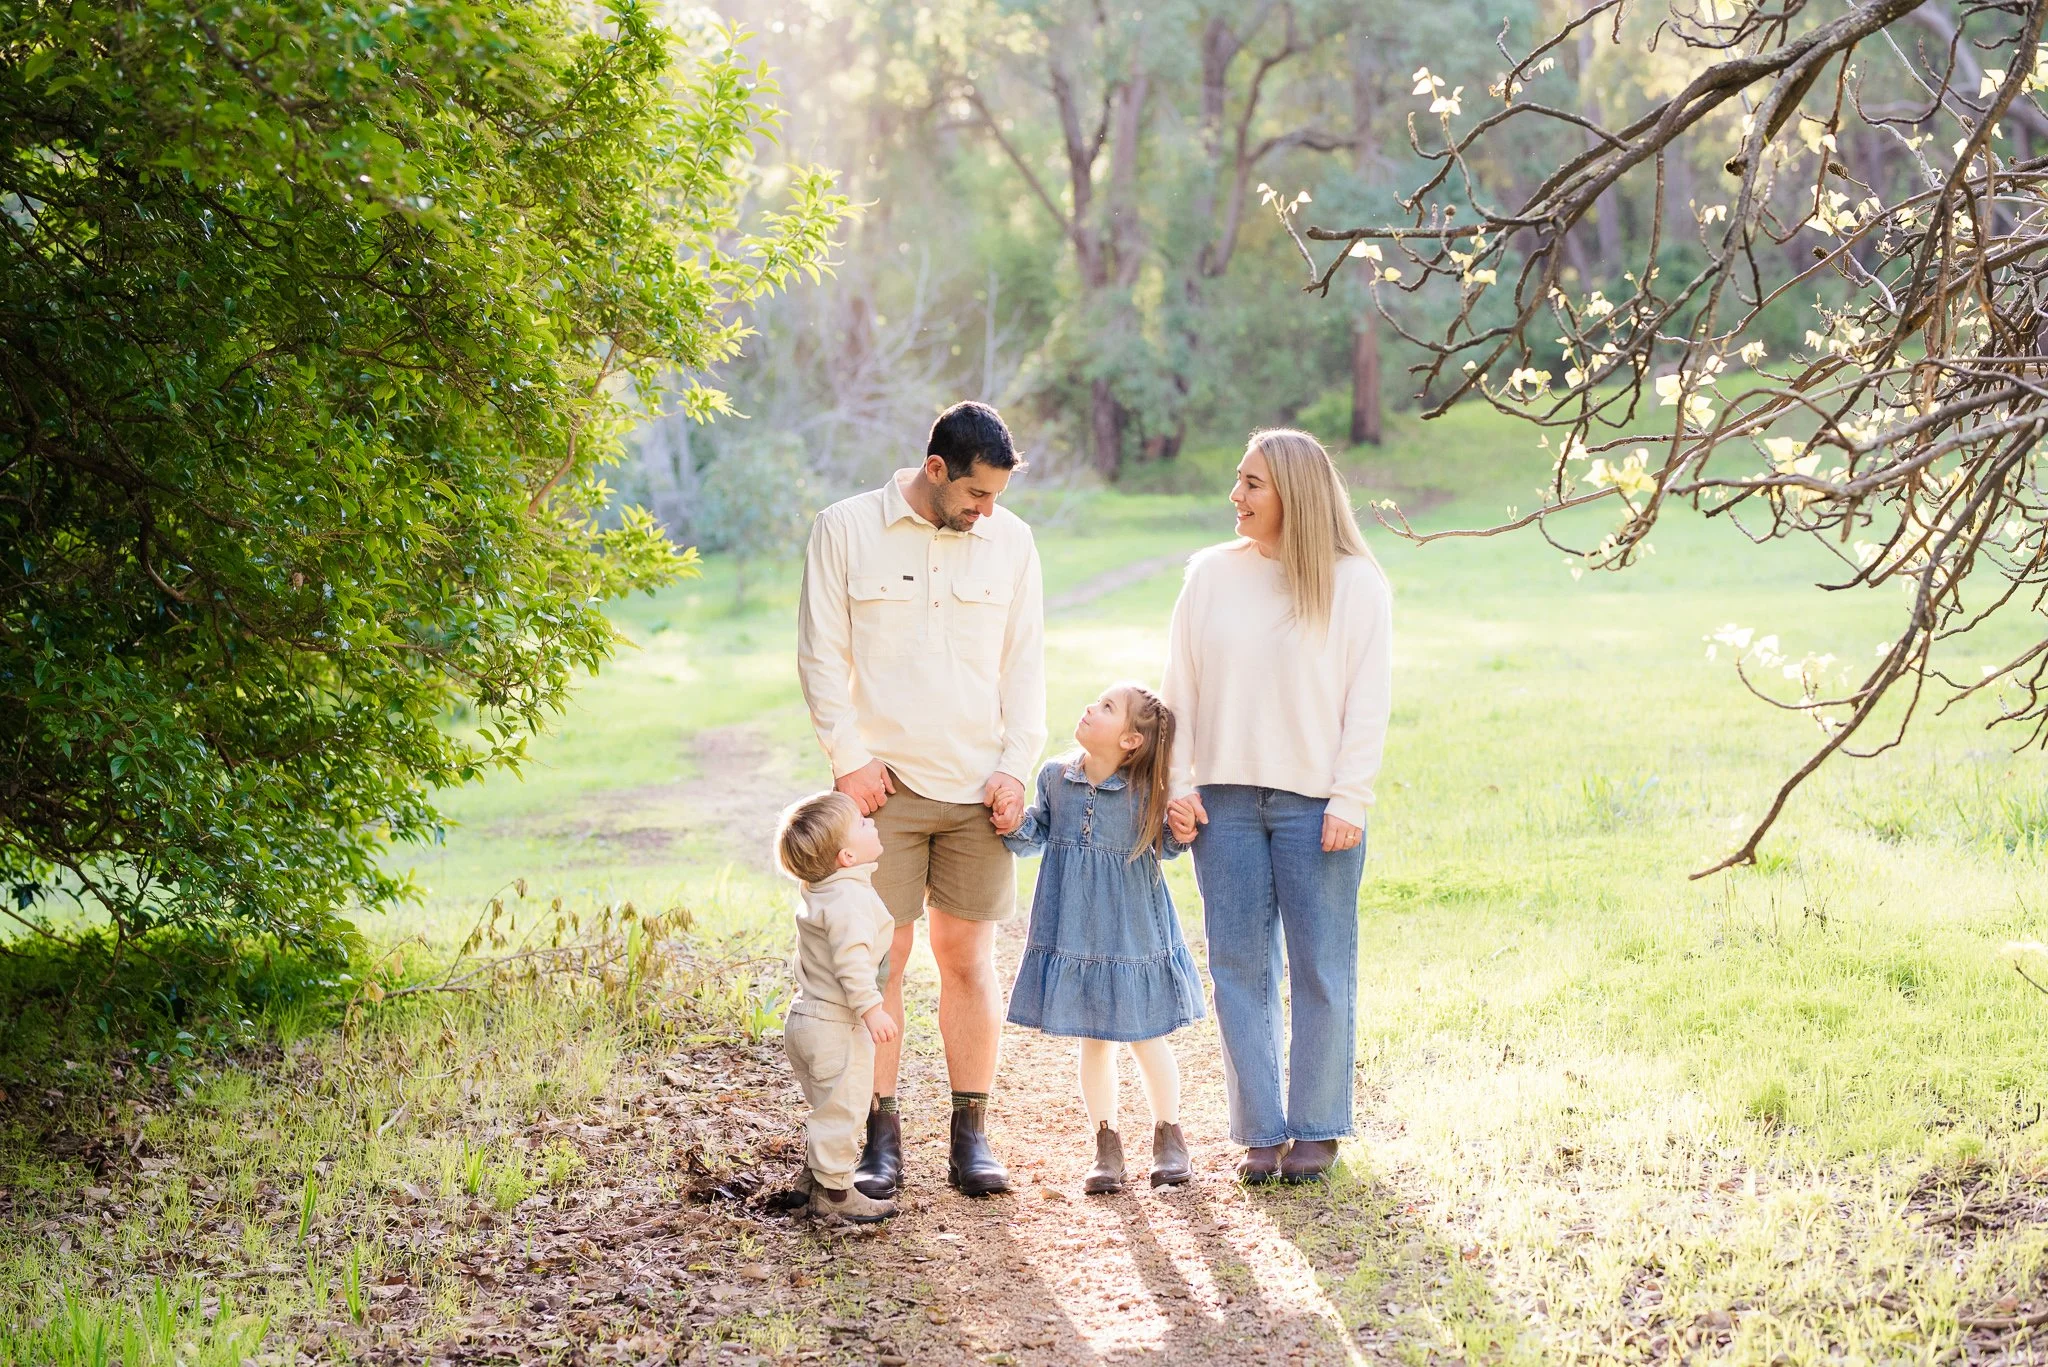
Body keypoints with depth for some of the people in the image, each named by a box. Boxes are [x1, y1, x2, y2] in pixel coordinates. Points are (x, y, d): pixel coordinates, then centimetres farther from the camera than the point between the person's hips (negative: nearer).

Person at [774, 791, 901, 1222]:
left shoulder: (819, 891, 11)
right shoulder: (851, 899, -22)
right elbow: (851, 959, -32)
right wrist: (870, 1008, -31)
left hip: (806, 1019, 10)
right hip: (835, 1027, -10)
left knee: (828, 1107, 23)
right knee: (841, 1108, -1)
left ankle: (816, 1177, 34)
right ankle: (834, 1192, 5)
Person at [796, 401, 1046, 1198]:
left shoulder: (1009, 540, 6)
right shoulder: (846, 530, -1)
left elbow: (1025, 662, 9)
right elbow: (821, 655, 1)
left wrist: (1016, 765, 1)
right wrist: (848, 758, -5)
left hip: (978, 786, 2)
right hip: (884, 782, -2)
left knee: (969, 957, 4)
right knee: (880, 958, -2)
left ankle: (971, 1137, 11)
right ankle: (880, 1138, 5)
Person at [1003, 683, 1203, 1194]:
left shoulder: (1145, 790, -13)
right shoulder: (1055, 776, -3)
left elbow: (1163, 846, 1)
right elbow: (1035, 835, 6)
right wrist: (1015, 826, -14)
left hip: (1133, 933, -3)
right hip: (1074, 933, 3)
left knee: (1146, 1039, 7)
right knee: (1093, 1042, 11)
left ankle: (1168, 1136, 27)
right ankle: (1107, 1145, 23)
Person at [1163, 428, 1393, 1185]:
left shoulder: (1354, 583, -1)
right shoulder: (1211, 574, 7)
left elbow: (1367, 703, -2)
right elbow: (1180, 689, 10)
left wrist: (1349, 802, -8)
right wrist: (1177, 785, 2)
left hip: (1314, 804, -3)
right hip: (1225, 801, 3)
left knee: (1321, 971, 1)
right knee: (1240, 969, 4)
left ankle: (1316, 1129, 13)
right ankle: (1260, 1131, 12)